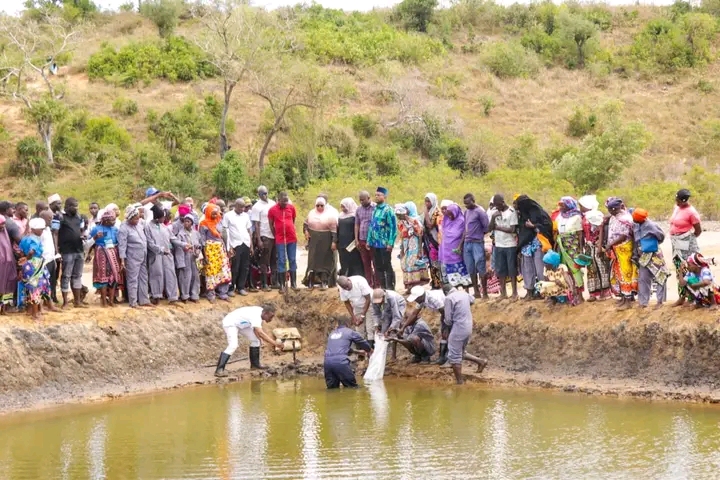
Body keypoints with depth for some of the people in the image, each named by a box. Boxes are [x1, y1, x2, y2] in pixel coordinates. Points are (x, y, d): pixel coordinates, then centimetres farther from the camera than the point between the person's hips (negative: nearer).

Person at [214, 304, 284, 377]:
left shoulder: (260, 311, -7)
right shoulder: (256, 316, -35)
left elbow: (256, 331, 5)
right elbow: (260, 333, -47)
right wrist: (275, 343, -48)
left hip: (241, 323, 10)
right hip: (230, 323, -10)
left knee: (255, 339, 9)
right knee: (233, 345, -27)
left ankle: (255, 364, 22)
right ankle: (219, 370, -28)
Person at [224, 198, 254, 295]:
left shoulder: (246, 216, 13)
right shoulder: (228, 216, -2)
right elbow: (225, 232, -4)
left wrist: (251, 245, 11)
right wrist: (229, 247, -10)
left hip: (246, 244, 5)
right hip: (235, 245, -5)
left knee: (245, 267, 6)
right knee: (235, 268, -4)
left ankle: (241, 287, 15)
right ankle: (231, 287, 6)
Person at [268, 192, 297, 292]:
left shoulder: (291, 207, 0)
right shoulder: (272, 210, -6)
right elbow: (271, 225, 3)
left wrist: (290, 231, 12)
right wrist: (276, 236, 4)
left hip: (292, 238, 2)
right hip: (280, 239, -2)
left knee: (292, 260, 7)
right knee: (281, 261, 1)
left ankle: (293, 283, 13)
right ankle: (282, 285, 4)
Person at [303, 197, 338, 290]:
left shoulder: (330, 215, -7)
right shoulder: (311, 213, 6)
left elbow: (334, 230, -9)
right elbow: (306, 223, 20)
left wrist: (334, 242, -14)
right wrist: (306, 231, 1)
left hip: (325, 242, -3)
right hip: (313, 241, 3)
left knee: (325, 261, 1)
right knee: (313, 260, 3)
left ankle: (324, 282, 4)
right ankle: (310, 282, 8)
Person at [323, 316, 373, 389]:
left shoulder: (332, 334, 27)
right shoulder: (350, 332, 12)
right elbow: (363, 343, 27)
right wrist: (370, 351, 50)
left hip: (327, 362, 5)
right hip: (341, 362, -5)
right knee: (352, 388, 1)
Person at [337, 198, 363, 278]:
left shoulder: (354, 216, -7)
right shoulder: (341, 216, 13)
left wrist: (357, 242, -16)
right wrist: (337, 241, 12)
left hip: (351, 245, -7)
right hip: (342, 244, 7)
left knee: (355, 264, -3)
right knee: (344, 265, 9)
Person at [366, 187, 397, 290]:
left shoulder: (388, 210, -11)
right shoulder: (375, 209, 12)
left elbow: (393, 227, -14)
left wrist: (390, 243, -18)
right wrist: (369, 240, 13)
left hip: (385, 244, -7)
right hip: (375, 243, 7)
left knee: (387, 266, -1)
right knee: (378, 266, 11)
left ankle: (390, 288, 5)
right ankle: (381, 286, 19)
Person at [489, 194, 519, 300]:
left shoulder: (511, 212, -9)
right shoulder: (495, 213, 6)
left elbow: (512, 229, -14)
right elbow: (490, 229, 4)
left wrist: (497, 227, -9)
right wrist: (493, 217, -12)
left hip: (510, 245, -5)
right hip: (498, 245, 5)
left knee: (512, 269, 0)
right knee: (501, 270, 8)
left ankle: (514, 292, 7)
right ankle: (503, 293, 15)